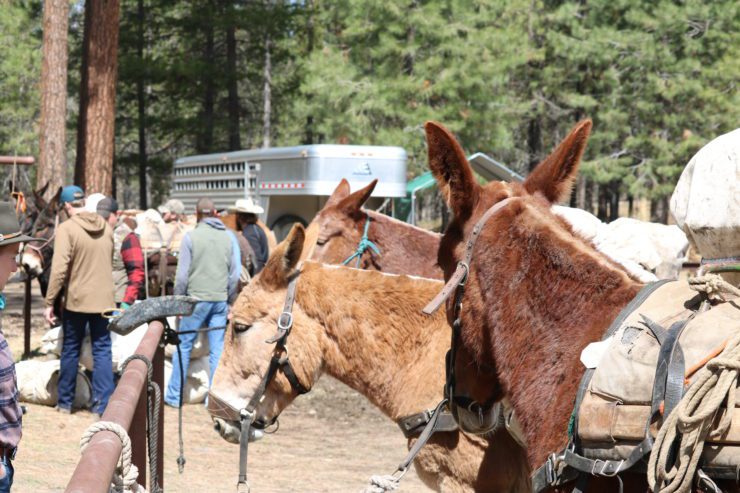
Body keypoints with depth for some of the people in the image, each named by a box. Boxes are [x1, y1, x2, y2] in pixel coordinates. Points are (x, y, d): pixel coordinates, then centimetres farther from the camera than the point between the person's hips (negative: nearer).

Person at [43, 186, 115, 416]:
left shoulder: (67, 228, -13)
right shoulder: (105, 227, 4)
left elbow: (59, 269, -19)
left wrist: (49, 302, -14)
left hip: (76, 300, -3)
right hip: (103, 299, 3)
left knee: (70, 351, 11)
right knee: (102, 351, 6)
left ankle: (65, 402, 20)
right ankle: (102, 404, 1)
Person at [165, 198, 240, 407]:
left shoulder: (191, 236, -5)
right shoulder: (229, 237, 3)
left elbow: (182, 274, -6)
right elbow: (236, 274, 4)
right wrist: (230, 301, 12)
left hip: (197, 299, -3)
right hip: (221, 301, 3)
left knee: (183, 347, 7)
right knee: (217, 351, 5)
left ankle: (174, 395, 10)